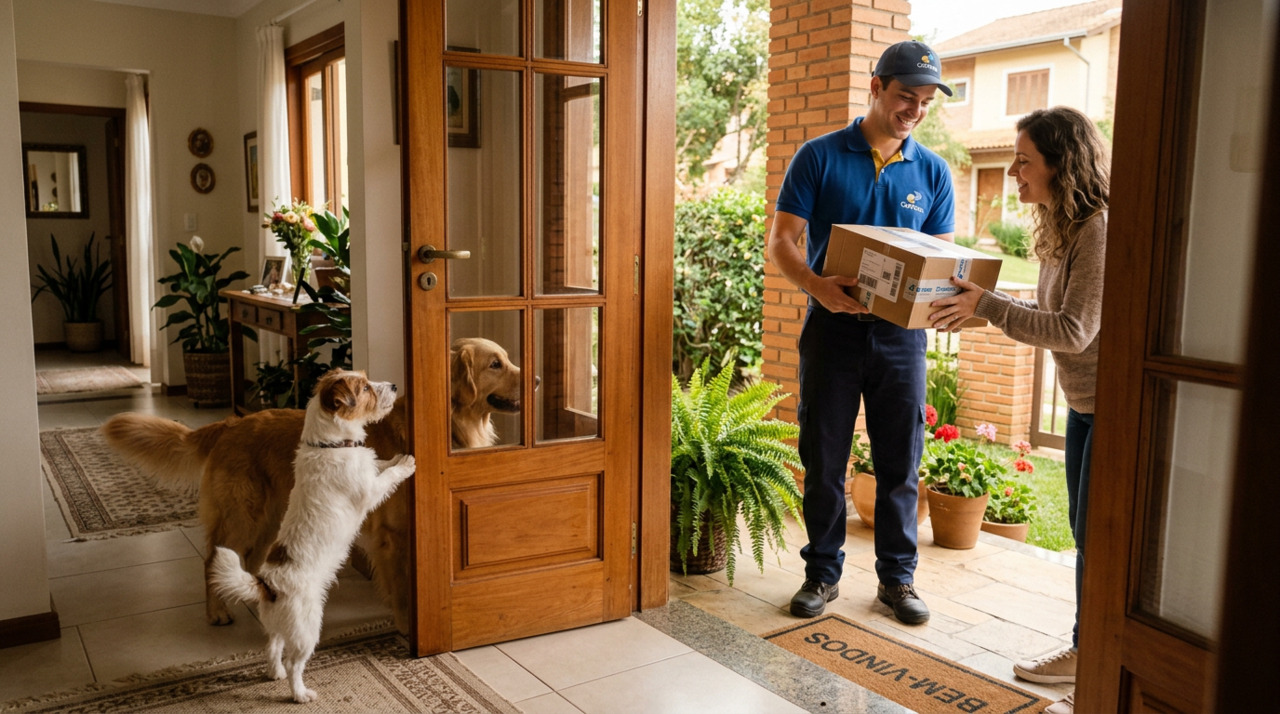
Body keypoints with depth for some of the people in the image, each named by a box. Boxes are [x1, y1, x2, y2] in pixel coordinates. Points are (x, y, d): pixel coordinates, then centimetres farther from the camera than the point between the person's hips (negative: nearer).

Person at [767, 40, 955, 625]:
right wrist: (816, 285, -25)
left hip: (901, 331, 2)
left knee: (900, 461, 8)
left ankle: (897, 576, 23)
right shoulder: (820, 157, -1)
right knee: (823, 459, 6)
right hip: (832, 326, -2)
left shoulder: (932, 172, 7)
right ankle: (822, 572, 21)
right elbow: (780, 240, -5)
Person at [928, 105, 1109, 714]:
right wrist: (979, 304, 4)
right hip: (1084, 404, 10)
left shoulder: (1100, 230, -22)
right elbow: (1047, 311, 14)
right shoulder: (1061, 227, 8)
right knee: (1084, 531, 19)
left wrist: (987, 306, -22)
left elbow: (1074, 330, -24)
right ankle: (1084, 651, 35)